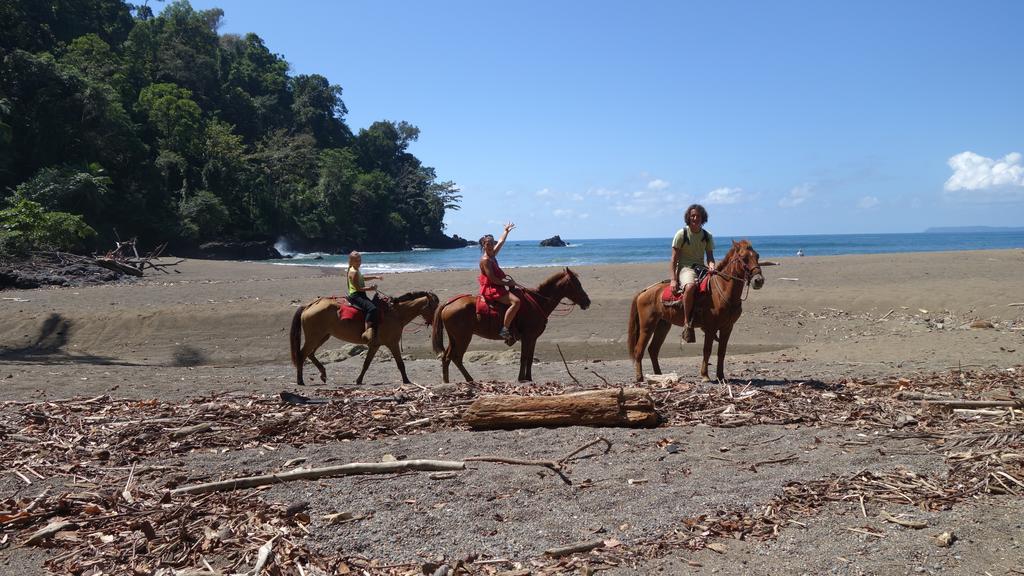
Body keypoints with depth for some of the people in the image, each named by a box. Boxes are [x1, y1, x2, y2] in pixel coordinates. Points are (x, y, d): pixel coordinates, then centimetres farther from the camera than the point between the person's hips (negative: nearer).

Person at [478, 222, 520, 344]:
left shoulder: (492, 255, 10)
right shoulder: (485, 260, -16)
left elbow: (501, 242, 26)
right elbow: (492, 279, -21)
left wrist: (506, 231, 35)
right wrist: (507, 282, -15)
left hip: (497, 287, 11)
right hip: (491, 289, -11)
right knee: (516, 301, -26)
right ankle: (505, 330, -30)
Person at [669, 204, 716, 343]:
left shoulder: (707, 236, 11)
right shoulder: (681, 234, -2)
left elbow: (710, 257, 10)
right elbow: (674, 258, -4)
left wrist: (711, 266, -15)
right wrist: (673, 279, -13)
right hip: (685, 268, -5)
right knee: (691, 286, -39)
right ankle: (687, 324, -32)